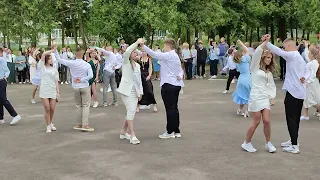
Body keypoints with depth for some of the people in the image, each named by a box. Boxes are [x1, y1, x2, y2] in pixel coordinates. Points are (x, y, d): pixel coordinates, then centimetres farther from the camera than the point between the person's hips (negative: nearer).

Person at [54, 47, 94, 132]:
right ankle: (85, 125, -6)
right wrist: (81, 80, -12)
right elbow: (91, 75, -18)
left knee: (78, 106, 13)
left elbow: (59, 59, -4)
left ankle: (80, 124, 17)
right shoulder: (87, 65, -9)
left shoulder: (71, 63, -8)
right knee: (86, 105, 0)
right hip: (85, 87, -2)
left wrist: (55, 50, 4)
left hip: (75, 87, 2)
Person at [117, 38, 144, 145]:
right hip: (126, 90, -7)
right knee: (131, 111, -14)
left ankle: (123, 132, 22)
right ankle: (132, 136, -15)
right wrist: (137, 43, -23)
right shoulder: (126, 62, -2)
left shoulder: (137, 65, 19)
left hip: (135, 91, 7)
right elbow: (126, 52, -23)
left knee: (131, 112, 7)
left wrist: (140, 92, 12)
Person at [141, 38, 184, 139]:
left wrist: (143, 46, -17)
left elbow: (155, 55, -20)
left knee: (170, 108, -5)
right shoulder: (175, 56, 20)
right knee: (174, 108, 13)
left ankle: (170, 132, 1)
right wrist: (180, 75, 1)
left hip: (168, 85, -10)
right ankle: (176, 131, 17)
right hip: (176, 84, 10)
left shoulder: (169, 55, -12)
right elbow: (180, 70, 22)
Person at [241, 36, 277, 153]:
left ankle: (268, 143, 13)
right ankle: (247, 143, 11)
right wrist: (265, 43, -11)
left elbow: (272, 86, 16)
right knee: (256, 122, -3)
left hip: (266, 98, 5)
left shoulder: (269, 72, 19)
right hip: (256, 97, -5)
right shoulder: (255, 67, 2)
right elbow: (256, 53, -15)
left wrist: (273, 98, 3)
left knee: (266, 121, -3)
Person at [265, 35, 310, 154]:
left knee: (291, 119, -6)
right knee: (296, 118, 17)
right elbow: (308, 72, 20)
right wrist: (304, 78, 0)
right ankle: (293, 141, 28)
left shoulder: (292, 55, -12)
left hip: (293, 91, -10)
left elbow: (278, 52, -26)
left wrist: (267, 42, -27)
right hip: (300, 92, 10)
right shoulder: (300, 57, 19)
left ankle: (294, 146, -5)